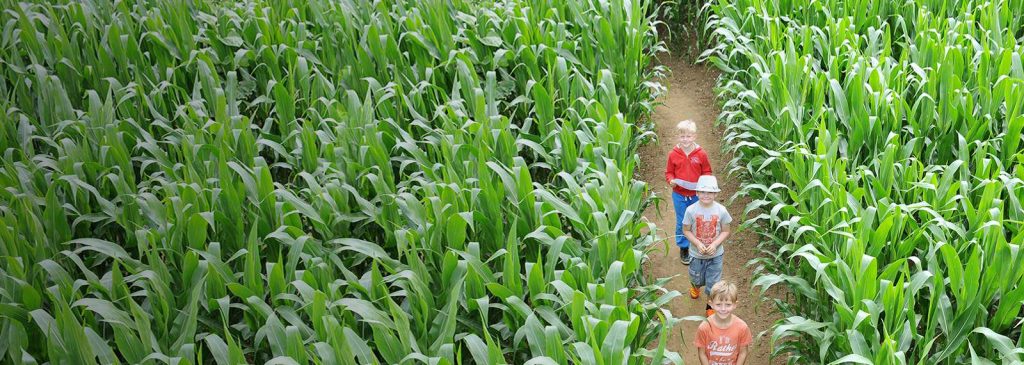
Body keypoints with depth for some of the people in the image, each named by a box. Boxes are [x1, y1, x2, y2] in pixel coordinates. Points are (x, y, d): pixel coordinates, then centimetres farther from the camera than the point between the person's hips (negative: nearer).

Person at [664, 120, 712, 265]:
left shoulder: (701, 154, -8)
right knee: (681, 223, 9)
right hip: (679, 195, 0)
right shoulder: (673, 155, -7)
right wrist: (671, 180, -16)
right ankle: (683, 249, 24)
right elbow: (669, 172, 4)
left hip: (696, 195, 0)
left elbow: (707, 171, 3)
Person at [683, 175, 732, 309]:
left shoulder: (721, 210, -14)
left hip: (715, 254, 0)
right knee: (697, 279, 21)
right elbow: (686, 230, -8)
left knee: (713, 283, 7)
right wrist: (698, 244, -21)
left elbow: (725, 231, -6)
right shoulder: (691, 210, -16)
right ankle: (695, 287, 58)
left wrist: (715, 244, -21)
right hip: (696, 253, 0)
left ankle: (711, 307, 31)